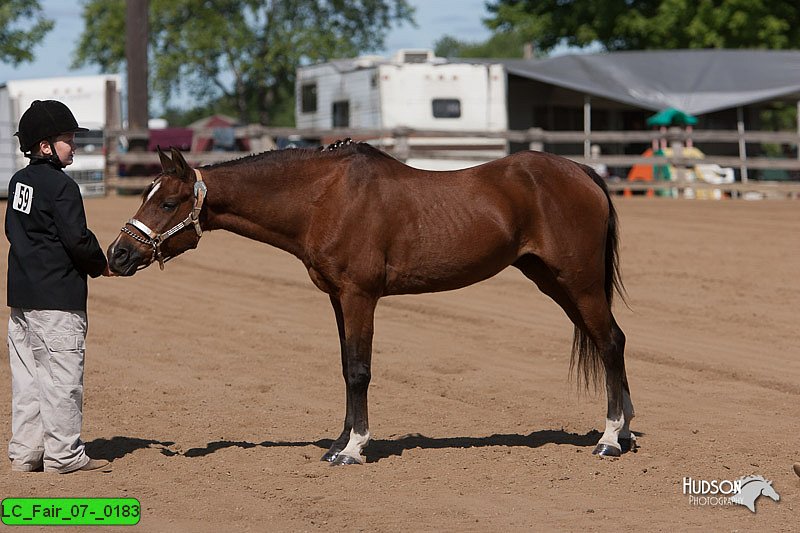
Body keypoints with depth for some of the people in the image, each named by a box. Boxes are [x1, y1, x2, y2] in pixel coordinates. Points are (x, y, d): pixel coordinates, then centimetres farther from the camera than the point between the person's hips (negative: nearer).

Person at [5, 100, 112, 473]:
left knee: (26, 375, 12)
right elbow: (77, 239, -18)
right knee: (62, 376, -3)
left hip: (21, 295, 9)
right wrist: (100, 265, 1)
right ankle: (63, 455, 0)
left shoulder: (18, 181, 11)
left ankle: (24, 453, 17)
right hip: (57, 296, -9)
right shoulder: (61, 186, -14)